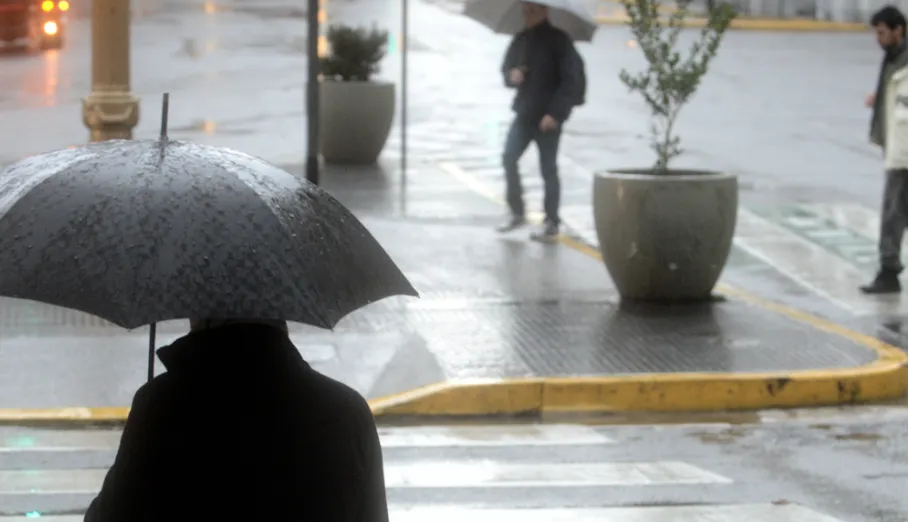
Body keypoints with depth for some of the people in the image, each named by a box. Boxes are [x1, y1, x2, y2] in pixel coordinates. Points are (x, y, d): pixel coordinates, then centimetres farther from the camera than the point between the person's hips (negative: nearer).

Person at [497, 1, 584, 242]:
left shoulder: (558, 41, -8)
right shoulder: (521, 40, 10)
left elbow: (571, 80, -12)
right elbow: (506, 68, 20)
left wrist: (555, 113, -20)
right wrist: (511, 75, -6)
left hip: (548, 116, -5)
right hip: (524, 112, 5)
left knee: (548, 168, -1)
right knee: (509, 158, -5)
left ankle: (551, 224, 7)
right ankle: (517, 213, 9)